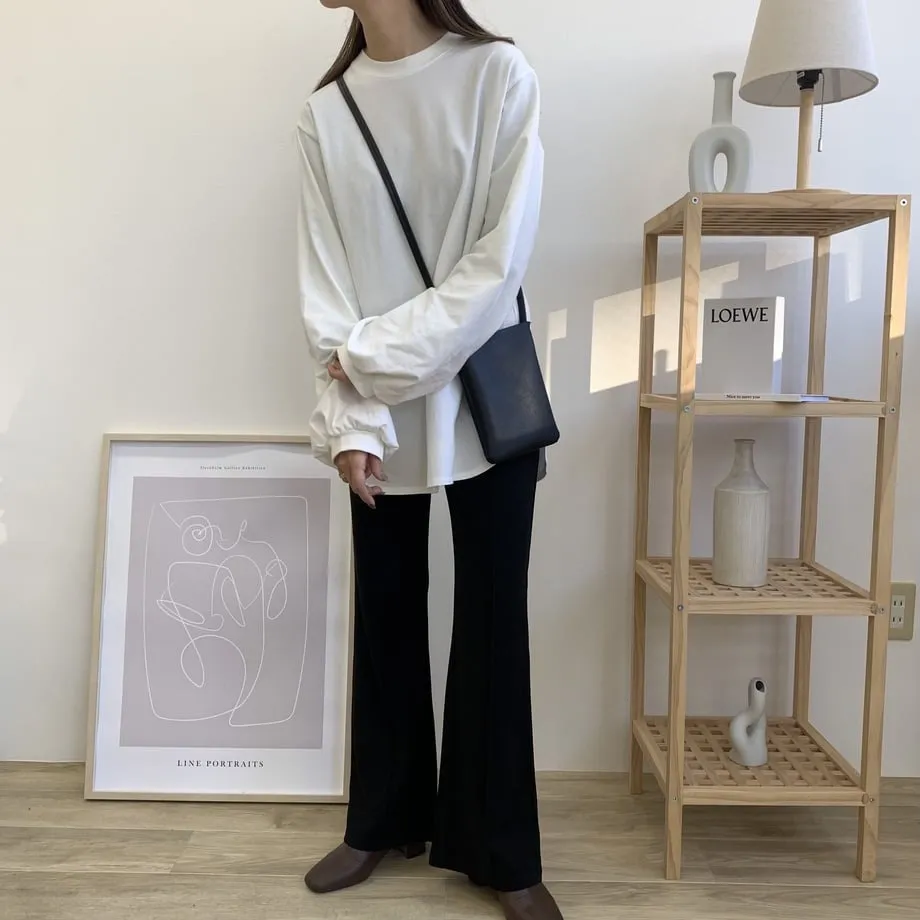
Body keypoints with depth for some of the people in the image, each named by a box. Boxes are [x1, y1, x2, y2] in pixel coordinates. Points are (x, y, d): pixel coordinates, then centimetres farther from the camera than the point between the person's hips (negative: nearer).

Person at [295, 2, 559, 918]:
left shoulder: (497, 74, -4)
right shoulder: (325, 112, 6)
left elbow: (500, 261, -11)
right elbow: (325, 284, 0)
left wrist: (379, 354, -13)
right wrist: (351, 421, -11)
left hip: (484, 399, -3)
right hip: (380, 413, 3)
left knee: (492, 625, 3)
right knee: (385, 617, 11)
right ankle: (385, 819, 30)